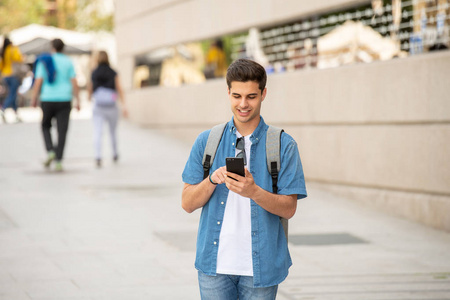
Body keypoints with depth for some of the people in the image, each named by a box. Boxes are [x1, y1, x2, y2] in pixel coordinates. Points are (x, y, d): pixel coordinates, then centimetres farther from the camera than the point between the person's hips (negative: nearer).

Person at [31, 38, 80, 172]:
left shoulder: (44, 61, 0)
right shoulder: (68, 62, 3)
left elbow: (38, 81, -7)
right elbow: (74, 82, -2)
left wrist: (34, 98, -1)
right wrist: (77, 100, 1)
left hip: (48, 99, 0)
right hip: (64, 100, 0)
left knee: (46, 126, 20)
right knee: (62, 131, 2)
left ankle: (50, 151, -1)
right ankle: (58, 162, -4)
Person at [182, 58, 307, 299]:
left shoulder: (283, 145, 0)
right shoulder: (206, 142, 6)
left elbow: (289, 208, -5)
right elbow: (187, 203, 4)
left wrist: (253, 192, -22)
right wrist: (212, 180, -15)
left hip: (261, 265, -1)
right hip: (215, 264, 1)